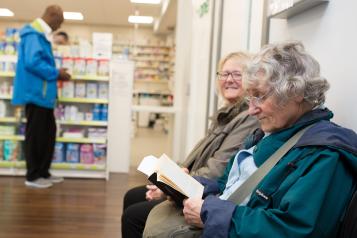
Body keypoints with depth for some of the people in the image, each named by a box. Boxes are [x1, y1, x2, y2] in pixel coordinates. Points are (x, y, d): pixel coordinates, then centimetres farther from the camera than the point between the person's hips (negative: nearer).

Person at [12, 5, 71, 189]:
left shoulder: (41, 35, 18)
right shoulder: (34, 35, -15)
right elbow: (32, 63, -25)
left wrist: (55, 74, 8)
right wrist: (56, 74, -16)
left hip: (43, 94, 10)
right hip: (35, 93, -10)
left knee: (48, 134, 14)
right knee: (35, 136, -1)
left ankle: (43, 172, 23)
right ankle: (32, 176, 9)